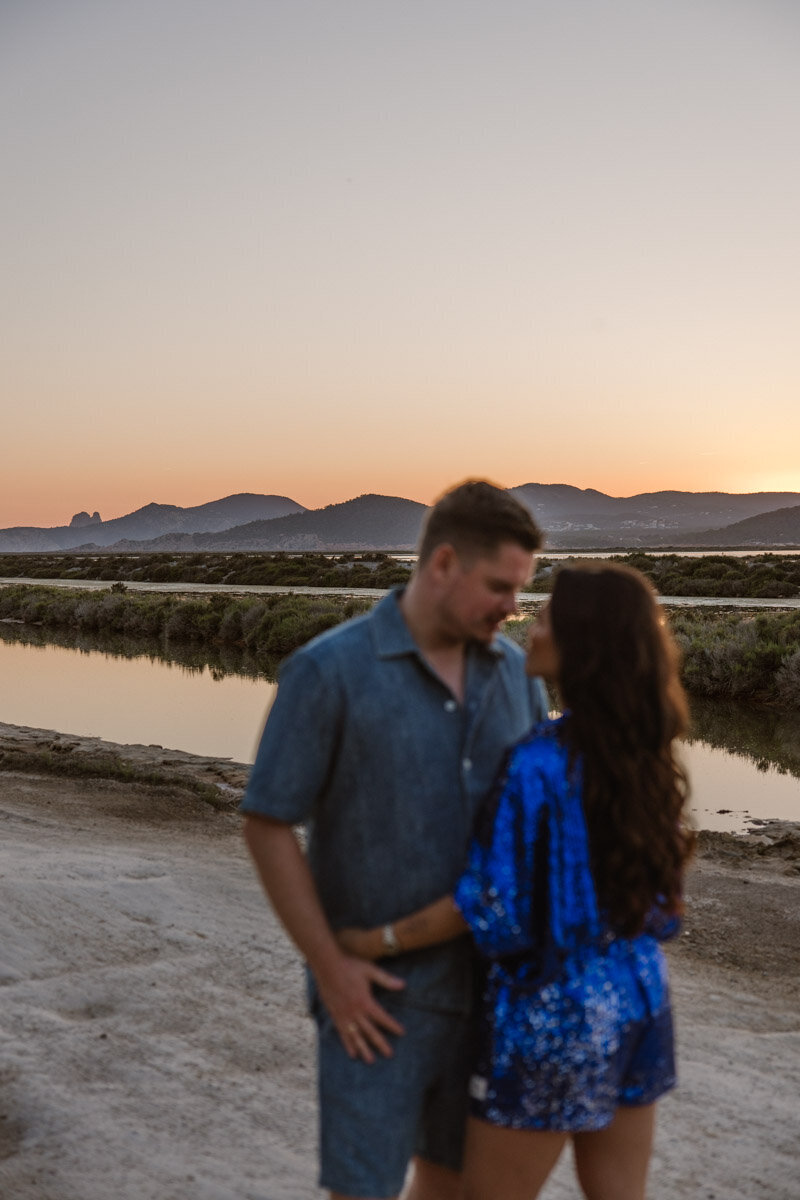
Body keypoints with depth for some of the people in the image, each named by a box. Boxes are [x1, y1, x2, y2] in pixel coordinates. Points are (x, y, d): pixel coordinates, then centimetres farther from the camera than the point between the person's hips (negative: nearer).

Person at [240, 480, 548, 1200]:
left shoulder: (514, 671, 0)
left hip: (486, 979, 5)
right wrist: (328, 968, -16)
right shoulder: (328, 671, -17)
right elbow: (267, 826, -13)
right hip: (379, 990, -5)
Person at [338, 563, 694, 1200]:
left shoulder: (539, 766, -23)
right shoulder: (640, 751, 0)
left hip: (553, 1011, -7)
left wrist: (373, 943, -8)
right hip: (638, 1001, 7)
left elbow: (489, 903, -18)